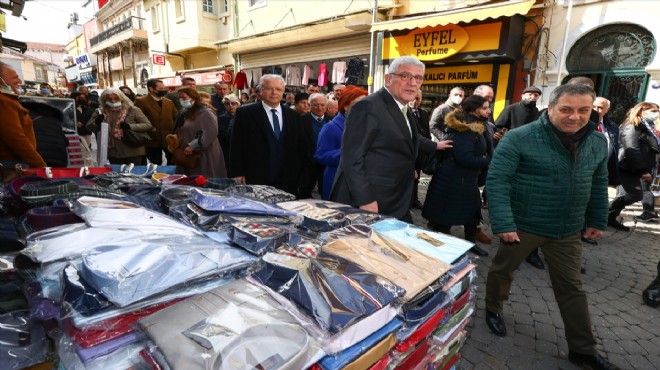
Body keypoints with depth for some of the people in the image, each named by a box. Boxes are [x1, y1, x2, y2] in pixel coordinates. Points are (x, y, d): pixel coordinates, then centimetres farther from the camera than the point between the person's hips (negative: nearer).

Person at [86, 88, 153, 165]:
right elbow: (89, 127, 12)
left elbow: (148, 125, -8)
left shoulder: (133, 110, -5)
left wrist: (130, 126, -20)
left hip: (133, 152, -4)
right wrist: (96, 122, -11)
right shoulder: (100, 112, 7)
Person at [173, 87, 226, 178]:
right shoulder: (185, 114, 18)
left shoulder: (205, 112, -7)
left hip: (203, 156, -8)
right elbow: (180, 134, 26)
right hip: (187, 157, 8)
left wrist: (192, 146, -20)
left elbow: (211, 133, -20)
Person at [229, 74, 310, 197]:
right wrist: (238, 174, -6)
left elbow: (303, 146, 16)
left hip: (288, 183, 3)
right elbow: (237, 146, -1)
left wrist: (301, 173, 8)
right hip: (256, 181, -3)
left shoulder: (293, 116, 12)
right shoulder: (245, 113, 1)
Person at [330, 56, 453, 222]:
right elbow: (352, 156, -21)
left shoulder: (403, 109, 13)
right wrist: (365, 200, -23)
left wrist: (434, 146, 44)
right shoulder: (368, 106, -16)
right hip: (368, 202, -9)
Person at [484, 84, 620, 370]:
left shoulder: (598, 142, 2)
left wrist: (597, 220, 15)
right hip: (522, 224, -4)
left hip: (568, 229, 5)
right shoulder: (519, 138, -18)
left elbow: (598, 184, 14)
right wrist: (503, 223, -26)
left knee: (571, 287, 14)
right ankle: (493, 310, 41)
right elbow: (497, 180, -21)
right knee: (502, 270, 15)